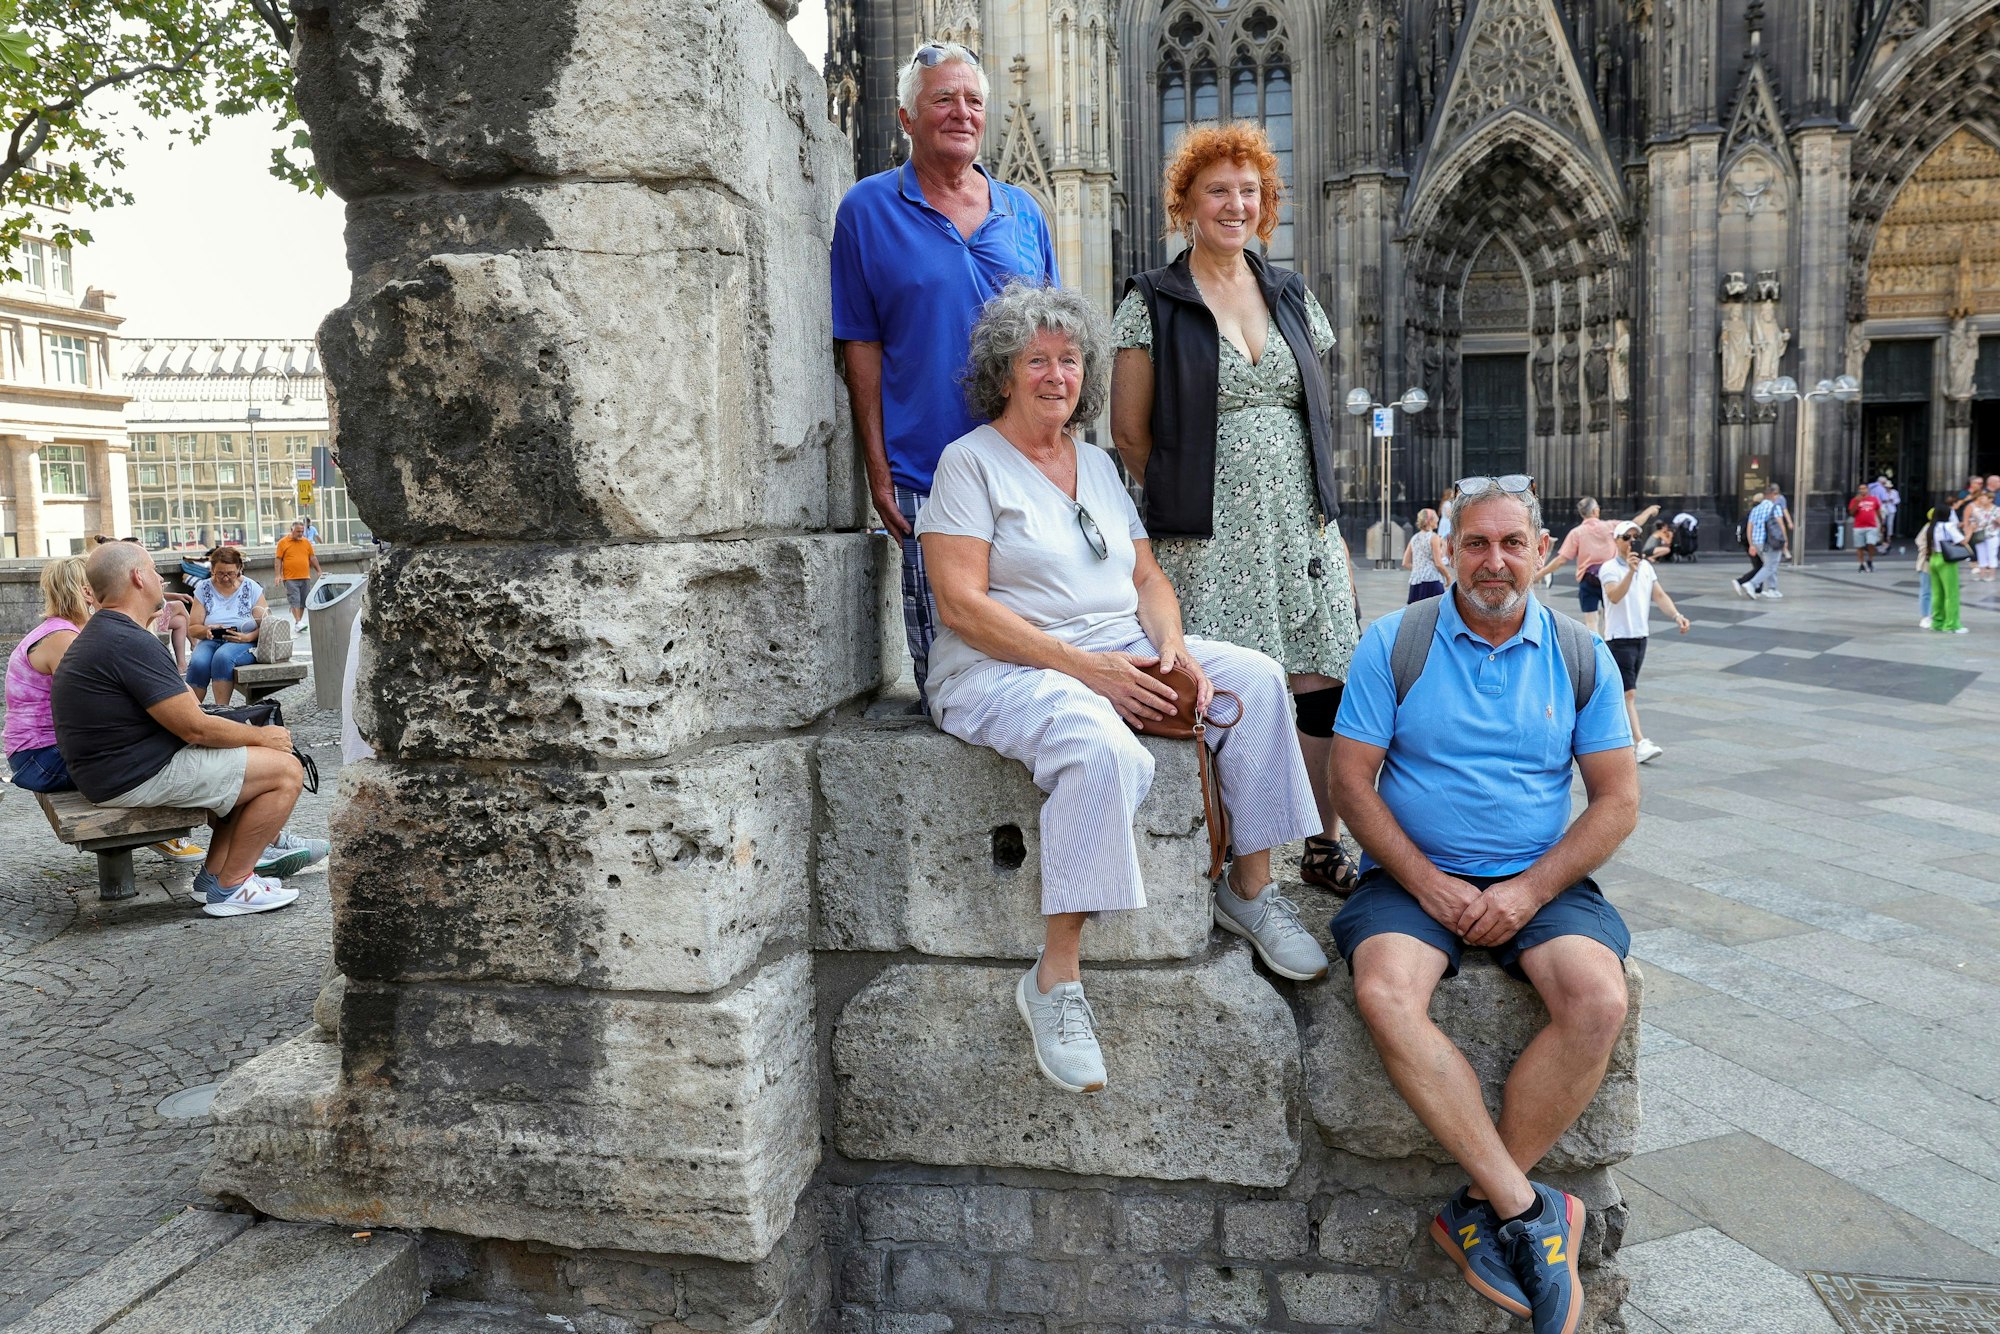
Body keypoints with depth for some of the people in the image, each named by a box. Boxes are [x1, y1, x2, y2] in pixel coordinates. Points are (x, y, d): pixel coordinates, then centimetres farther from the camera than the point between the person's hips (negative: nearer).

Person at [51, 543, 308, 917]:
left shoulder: (99, 634, 15)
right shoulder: (130, 643, -22)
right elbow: (195, 728, -21)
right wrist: (262, 736, -5)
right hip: (140, 776, -11)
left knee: (252, 764, 21)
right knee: (286, 770, -10)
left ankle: (214, 873, 19)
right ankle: (229, 887, -1)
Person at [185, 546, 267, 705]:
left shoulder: (251, 587, 3)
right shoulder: (204, 589, 7)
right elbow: (193, 629, 6)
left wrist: (249, 637, -20)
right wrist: (207, 631, -17)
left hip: (244, 643, -2)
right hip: (211, 641, 2)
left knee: (223, 656, -36)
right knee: (198, 662, -33)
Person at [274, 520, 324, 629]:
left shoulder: (306, 541, 11)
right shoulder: (283, 542, 1)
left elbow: (313, 557, 17)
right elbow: (278, 559, 0)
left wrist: (319, 571, 14)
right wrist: (278, 574, -8)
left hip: (305, 578, 4)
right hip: (290, 578, -4)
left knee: (303, 602, 5)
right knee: (294, 601, -9)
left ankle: (298, 623, 13)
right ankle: (298, 622, -12)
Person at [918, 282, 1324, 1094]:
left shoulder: (1097, 463, 18)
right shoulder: (971, 461, -3)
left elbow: (1148, 579, 16)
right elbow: (961, 607, -14)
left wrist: (1171, 647, -7)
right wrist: (1084, 667, -20)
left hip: (1119, 654, 7)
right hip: (1004, 670, -7)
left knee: (1254, 678, -9)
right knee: (1102, 749, -36)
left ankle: (1248, 889, 0)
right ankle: (1055, 980, -26)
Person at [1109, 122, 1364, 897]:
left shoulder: (1291, 295, 16)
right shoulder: (1153, 302, 2)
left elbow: (1316, 416, 18)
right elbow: (1130, 431, 0)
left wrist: (1331, 525, 13)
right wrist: (1186, 496, 1)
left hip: (1299, 523, 5)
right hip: (1207, 536, -5)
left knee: (1324, 685, 3)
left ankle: (1323, 850, 20)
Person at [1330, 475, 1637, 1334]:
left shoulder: (1581, 659, 6)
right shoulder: (1393, 643, 0)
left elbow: (1618, 800, 4)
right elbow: (1353, 781, -3)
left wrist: (1529, 890, -10)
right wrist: (1430, 883, -13)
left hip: (1541, 880, 2)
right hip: (1413, 875, -1)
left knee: (1599, 1002, -27)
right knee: (1385, 994, -31)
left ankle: (1480, 1209, -11)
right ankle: (1527, 1208, -19)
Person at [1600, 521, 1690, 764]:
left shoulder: (1646, 566, 11)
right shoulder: (1610, 569, -11)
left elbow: (1659, 595, 8)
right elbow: (1615, 596, -27)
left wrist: (1676, 615, -8)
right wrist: (1630, 571, -38)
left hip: (1641, 635, 7)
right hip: (1619, 637, -7)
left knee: (1625, 690, 16)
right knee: (1629, 693, -11)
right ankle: (1640, 744, -17)